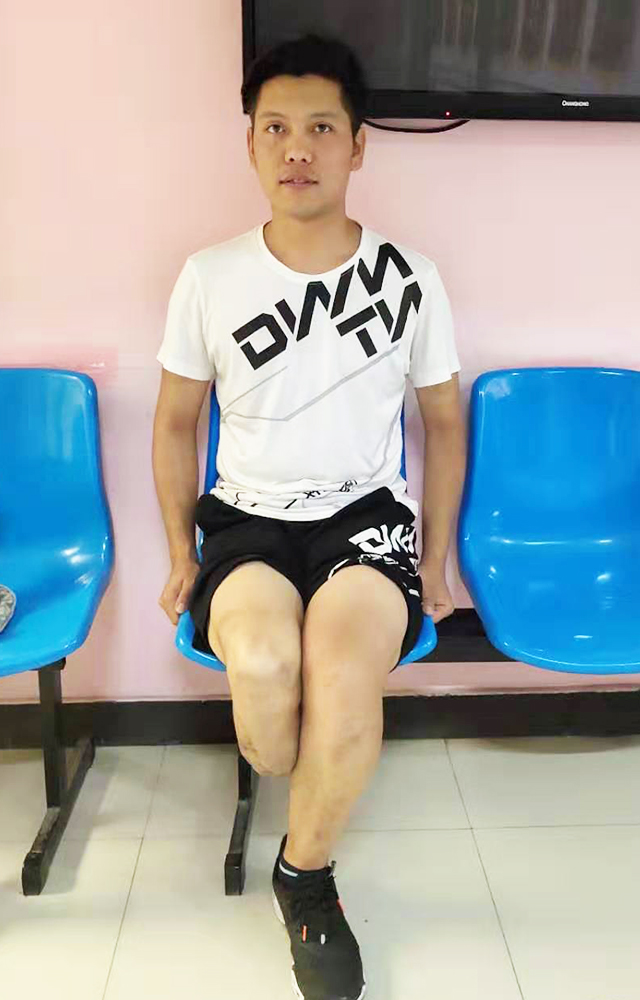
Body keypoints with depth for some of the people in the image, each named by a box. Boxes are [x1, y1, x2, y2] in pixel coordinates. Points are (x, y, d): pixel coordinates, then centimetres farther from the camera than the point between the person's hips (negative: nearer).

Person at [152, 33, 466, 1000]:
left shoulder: (410, 278, 2)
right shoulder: (209, 277, 2)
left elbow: (443, 420, 11)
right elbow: (177, 418, 10)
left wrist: (436, 558, 8)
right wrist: (181, 552, 6)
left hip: (368, 513, 0)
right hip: (247, 519, 1)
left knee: (345, 667, -31)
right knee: (262, 658, -32)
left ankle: (304, 868, 1)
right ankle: (300, 800, 6)